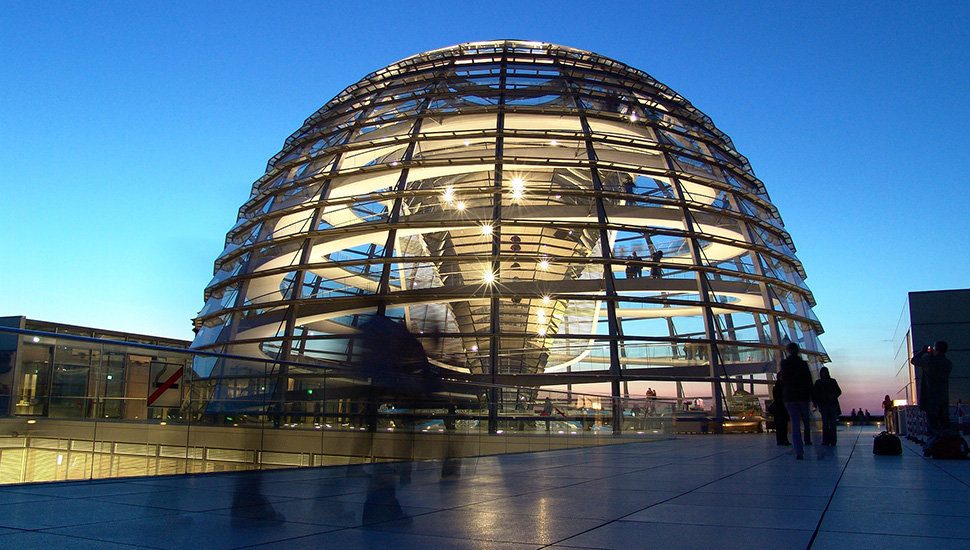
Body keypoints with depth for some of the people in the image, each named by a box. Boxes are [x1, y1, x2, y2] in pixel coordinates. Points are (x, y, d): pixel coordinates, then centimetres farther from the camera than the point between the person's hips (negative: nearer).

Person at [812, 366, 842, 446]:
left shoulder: (833, 381, 12)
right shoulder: (818, 383, 9)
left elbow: (839, 391, 12)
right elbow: (814, 393, 4)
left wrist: (834, 395, -8)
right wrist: (814, 402, -9)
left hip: (833, 404, 0)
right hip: (823, 405, 0)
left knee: (833, 423, -7)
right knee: (825, 423, -4)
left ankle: (832, 441, -7)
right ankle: (826, 440, -2)